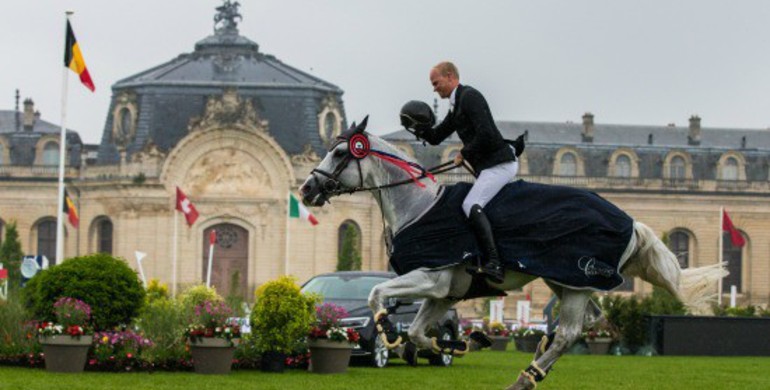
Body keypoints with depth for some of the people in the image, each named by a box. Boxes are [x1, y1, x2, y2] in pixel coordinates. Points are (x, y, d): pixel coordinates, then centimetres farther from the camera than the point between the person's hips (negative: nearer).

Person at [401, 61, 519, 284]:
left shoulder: (469, 97, -10)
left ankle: (493, 264, -34)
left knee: (471, 205, -24)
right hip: (488, 167, 11)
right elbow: (435, 138, 25)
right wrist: (419, 127, 7)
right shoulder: (456, 106, 22)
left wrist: (464, 153, -10)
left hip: (500, 164, -11)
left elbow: (485, 134, -22)